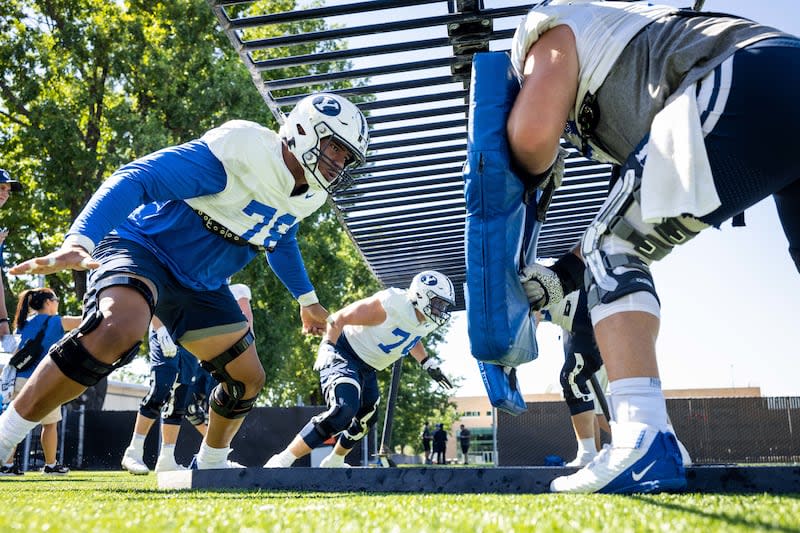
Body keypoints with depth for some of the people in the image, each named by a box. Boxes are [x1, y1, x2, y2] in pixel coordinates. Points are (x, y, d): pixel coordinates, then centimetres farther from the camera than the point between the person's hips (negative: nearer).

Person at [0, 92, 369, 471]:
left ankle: (210, 464, 35)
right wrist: (79, 241, -46)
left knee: (247, 379, 9)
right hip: (144, 249, -8)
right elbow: (137, 180, -33)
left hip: (200, 284, 9)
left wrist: (307, 299, 32)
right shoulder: (240, 152, -26)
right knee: (121, 329, -38)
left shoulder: (308, 195, 2)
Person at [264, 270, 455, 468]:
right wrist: (328, 349, -28)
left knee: (366, 419, 19)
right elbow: (338, 319, -20)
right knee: (344, 410, -29)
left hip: (366, 369, 10)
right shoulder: (392, 305, -26)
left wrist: (430, 364, 18)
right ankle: (281, 461, -26)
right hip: (344, 355, -10)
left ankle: (333, 463, 45)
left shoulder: (427, 323, 0)